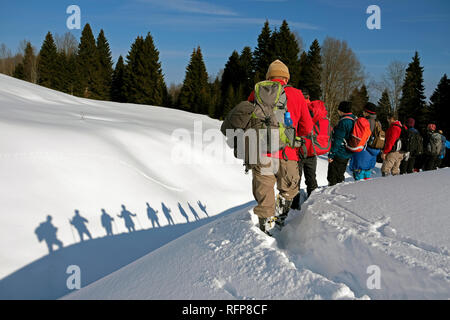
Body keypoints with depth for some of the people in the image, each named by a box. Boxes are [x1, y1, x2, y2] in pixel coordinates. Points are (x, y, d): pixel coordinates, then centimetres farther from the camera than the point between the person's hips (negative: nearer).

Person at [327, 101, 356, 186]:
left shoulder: (344, 122, -21)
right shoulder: (355, 120, 9)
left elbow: (337, 140, -21)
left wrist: (331, 154, -17)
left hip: (339, 154, -9)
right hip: (347, 154, 10)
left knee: (332, 177, -3)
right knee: (340, 175, 20)